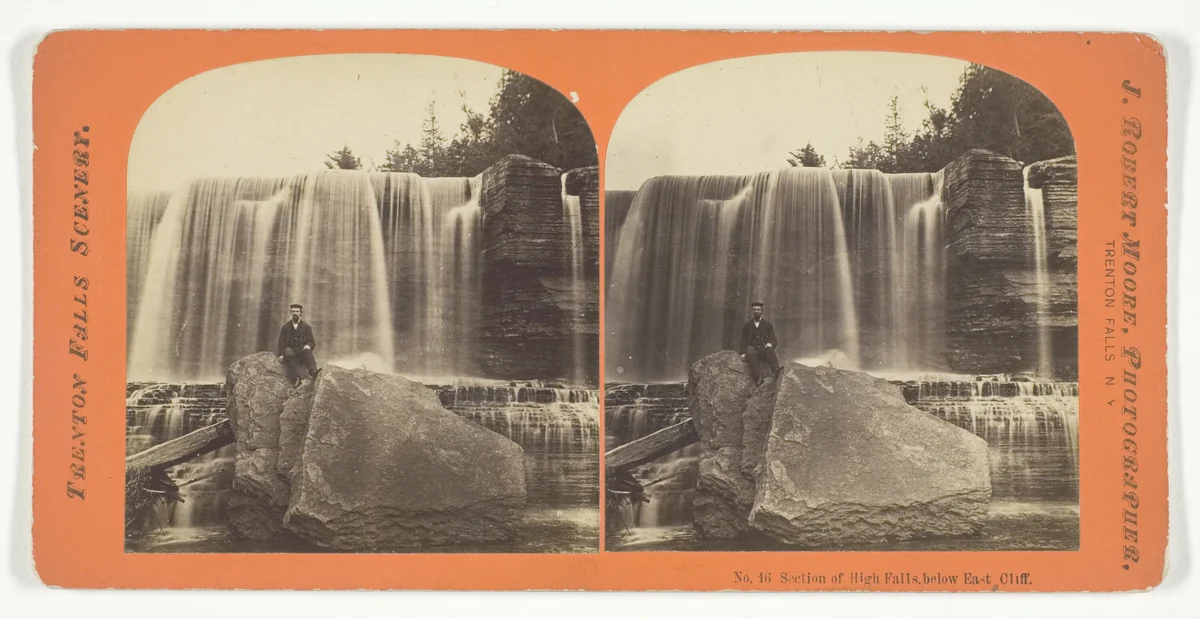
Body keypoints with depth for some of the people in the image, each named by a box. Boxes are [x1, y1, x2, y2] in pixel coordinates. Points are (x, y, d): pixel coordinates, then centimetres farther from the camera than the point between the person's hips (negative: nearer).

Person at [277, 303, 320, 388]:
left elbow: (312, 342, 8)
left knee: (307, 352, -35)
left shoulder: (306, 327, 11)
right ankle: (295, 379, -56)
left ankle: (313, 371, -61)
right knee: (289, 354, -37)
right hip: (289, 351, -1)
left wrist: (308, 346, -17)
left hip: (302, 351, 1)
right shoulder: (285, 327, 12)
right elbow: (281, 342, 10)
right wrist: (281, 354, -7)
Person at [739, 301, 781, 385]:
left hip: (764, 348, 0)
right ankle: (758, 377, -57)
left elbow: (774, 340, 10)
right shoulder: (747, 325, 19)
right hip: (752, 348, 0)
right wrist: (743, 352, -3)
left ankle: (776, 370, -61)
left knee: (769, 350, -36)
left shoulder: (768, 325, 17)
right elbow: (743, 341, 16)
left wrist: (770, 344, -16)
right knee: (751, 353, -38)